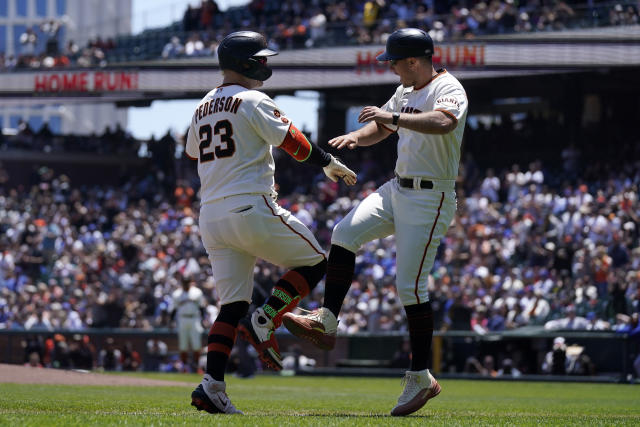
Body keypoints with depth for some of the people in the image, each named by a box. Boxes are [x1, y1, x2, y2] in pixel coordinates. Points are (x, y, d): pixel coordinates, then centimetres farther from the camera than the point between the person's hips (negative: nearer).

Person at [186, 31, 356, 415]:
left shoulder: (203, 107, 17)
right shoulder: (252, 100, -6)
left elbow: (194, 153, 29)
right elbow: (293, 142, -10)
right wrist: (330, 163, 3)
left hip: (210, 217, 8)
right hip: (251, 208, -8)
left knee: (232, 303, 6)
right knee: (314, 260, 8)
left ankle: (212, 384, -8)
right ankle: (265, 321, -9)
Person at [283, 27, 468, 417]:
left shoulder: (448, 89, -15)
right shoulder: (405, 92, 14)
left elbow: (443, 122, -36)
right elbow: (379, 127, 20)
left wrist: (394, 117, -37)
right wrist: (357, 136, -2)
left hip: (430, 199, -9)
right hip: (397, 190, 9)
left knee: (411, 285, -10)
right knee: (345, 234, -9)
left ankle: (421, 378, -2)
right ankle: (326, 323, -7)